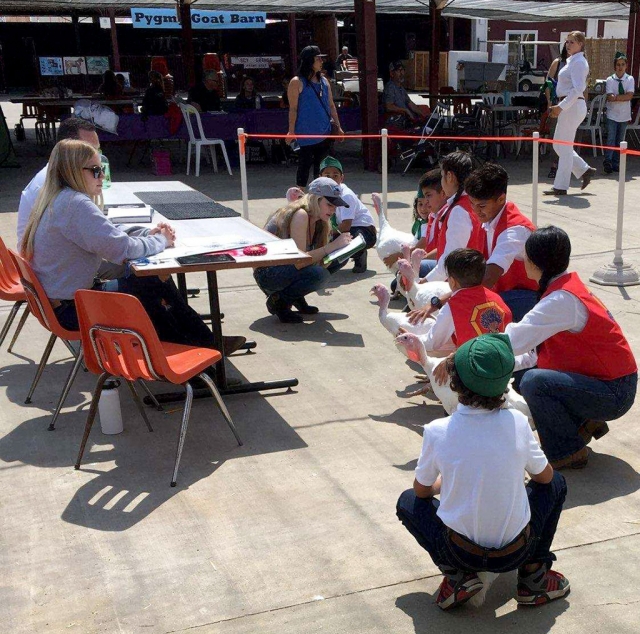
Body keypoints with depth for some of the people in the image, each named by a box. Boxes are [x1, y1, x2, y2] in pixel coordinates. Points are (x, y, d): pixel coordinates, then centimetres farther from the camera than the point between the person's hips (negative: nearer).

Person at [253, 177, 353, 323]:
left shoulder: (318, 220, 3)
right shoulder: (300, 215, -24)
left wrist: (341, 246, -19)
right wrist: (332, 246, -32)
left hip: (286, 267, 9)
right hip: (267, 273, -9)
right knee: (320, 274, -33)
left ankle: (298, 298, 10)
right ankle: (278, 301, -9)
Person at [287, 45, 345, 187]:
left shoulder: (324, 81, 12)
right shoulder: (297, 82, -7)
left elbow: (331, 105, 16)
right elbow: (293, 109, -9)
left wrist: (337, 126, 13)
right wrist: (291, 132, -13)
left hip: (325, 133, 6)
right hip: (306, 133, -6)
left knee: (322, 166, 10)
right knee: (305, 165, -1)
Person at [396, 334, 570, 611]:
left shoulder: (437, 432, -15)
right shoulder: (517, 422, -13)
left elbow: (422, 490, 3)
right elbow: (544, 476, 5)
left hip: (461, 553, -1)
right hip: (515, 553, 1)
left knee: (408, 502, 25)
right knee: (556, 484, 24)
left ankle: (457, 577, 7)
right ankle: (534, 575, 16)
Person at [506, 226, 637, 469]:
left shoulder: (563, 300, -24)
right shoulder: (564, 287, 6)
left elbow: (514, 340, -30)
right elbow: (536, 351, 8)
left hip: (613, 393, -9)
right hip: (603, 380, 9)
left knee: (532, 381, -24)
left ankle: (567, 452, -5)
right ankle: (584, 423, 15)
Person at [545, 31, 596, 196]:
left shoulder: (578, 62, -12)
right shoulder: (572, 61, 17)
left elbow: (578, 89, -23)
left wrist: (561, 107, -24)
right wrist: (559, 107, 16)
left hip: (573, 107, -10)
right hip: (569, 106, 10)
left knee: (564, 147, -5)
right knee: (558, 144, 14)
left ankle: (561, 187, 1)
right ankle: (585, 170, 21)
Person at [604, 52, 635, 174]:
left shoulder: (630, 79, 1)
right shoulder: (610, 80, -2)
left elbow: (629, 96, -11)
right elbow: (610, 97, -11)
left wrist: (616, 97, -16)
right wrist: (623, 97, -18)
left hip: (624, 115, 2)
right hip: (612, 114, -2)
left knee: (620, 140, 8)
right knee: (611, 139, -10)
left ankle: (616, 164, 14)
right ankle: (607, 162, -9)